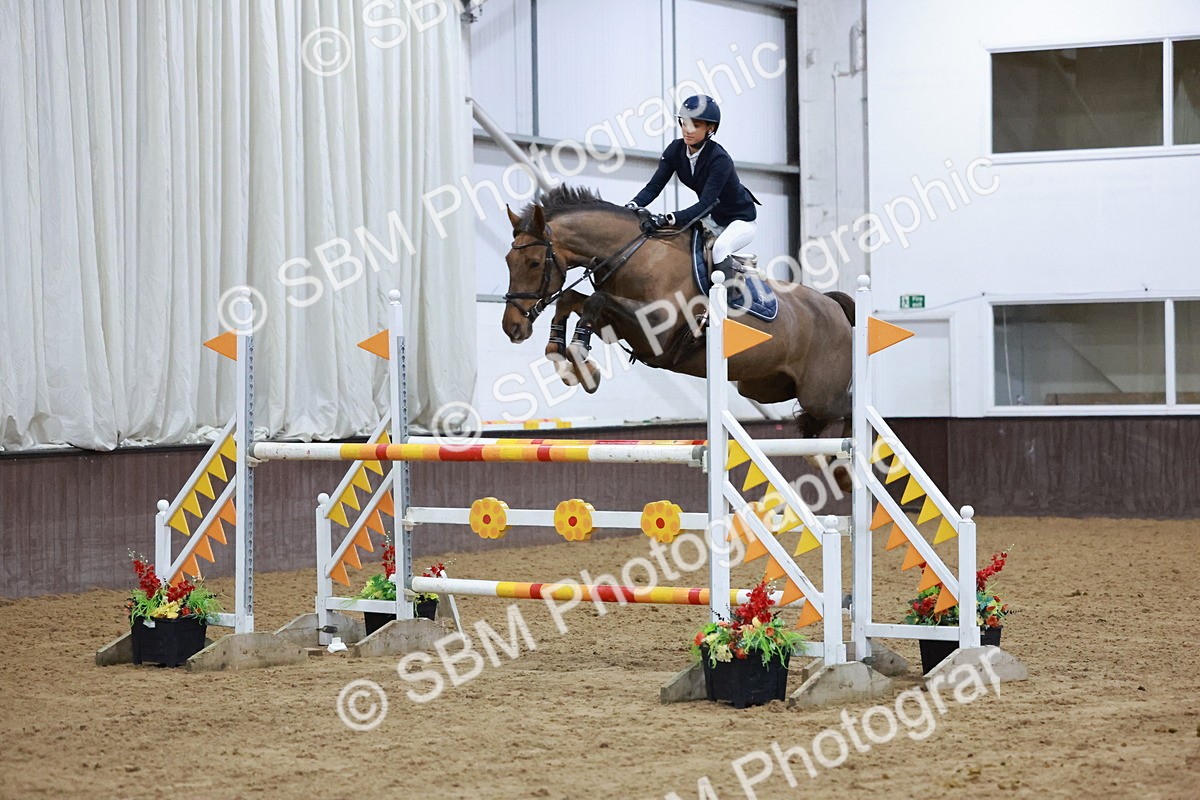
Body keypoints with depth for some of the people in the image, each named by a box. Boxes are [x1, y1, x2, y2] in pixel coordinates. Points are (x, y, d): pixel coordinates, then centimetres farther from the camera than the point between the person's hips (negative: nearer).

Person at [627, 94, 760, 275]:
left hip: (741, 219, -7)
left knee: (719, 248, -33)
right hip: (714, 218, 7)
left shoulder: (719, 159, -30)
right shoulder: (676, 150, -12)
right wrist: (632, 206, -35)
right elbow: (654, 186, -14)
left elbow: (704, 205, -37)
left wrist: (668, 219, -50)